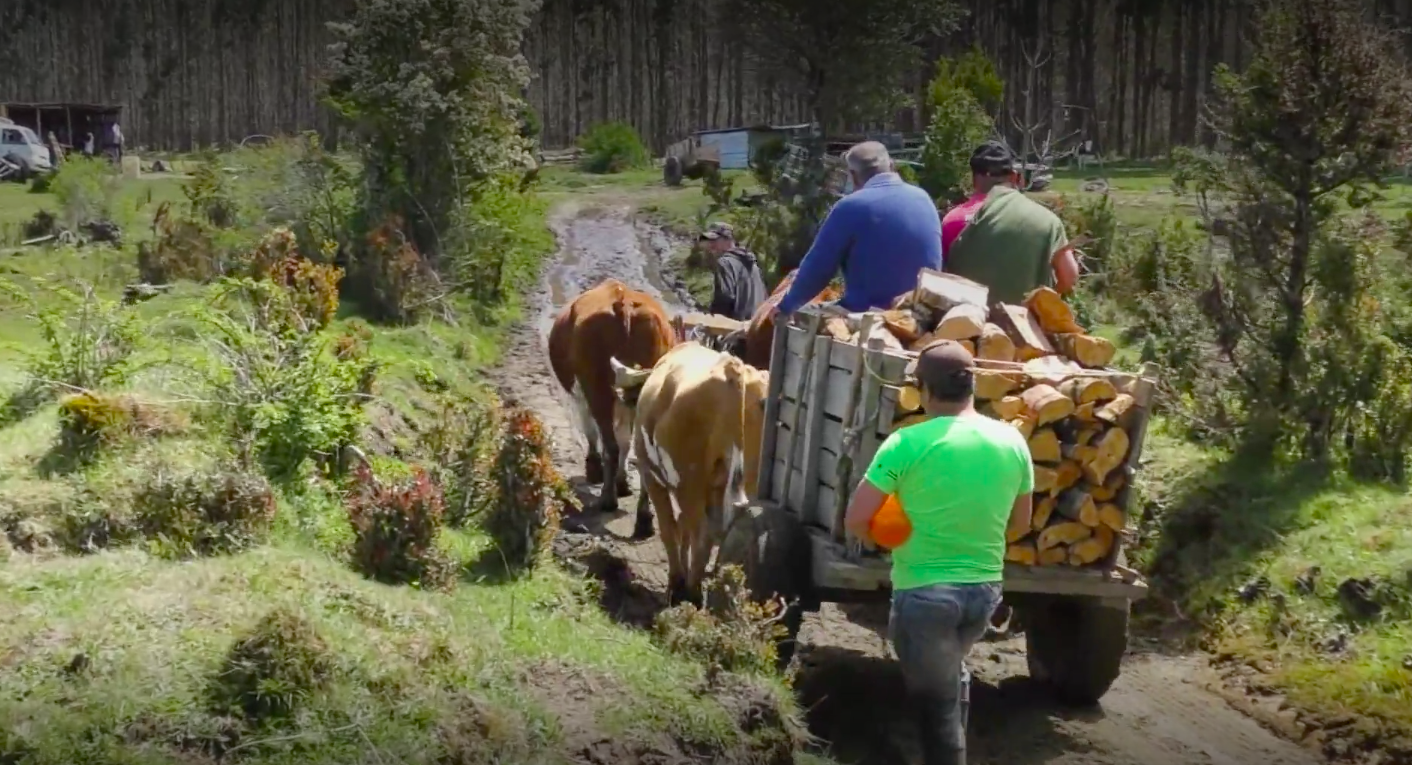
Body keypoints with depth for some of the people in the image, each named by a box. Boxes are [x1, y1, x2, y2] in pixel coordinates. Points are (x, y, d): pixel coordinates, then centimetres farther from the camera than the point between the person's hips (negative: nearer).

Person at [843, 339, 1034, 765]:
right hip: (985, 590, 5)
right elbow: (1020, 522, 11)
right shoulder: (1012, 442, -2)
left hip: (924, 593, -5)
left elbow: (855, 523, -13)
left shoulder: (908, 444, -16)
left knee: (936, 703, 6)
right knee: (950, 673, 31)